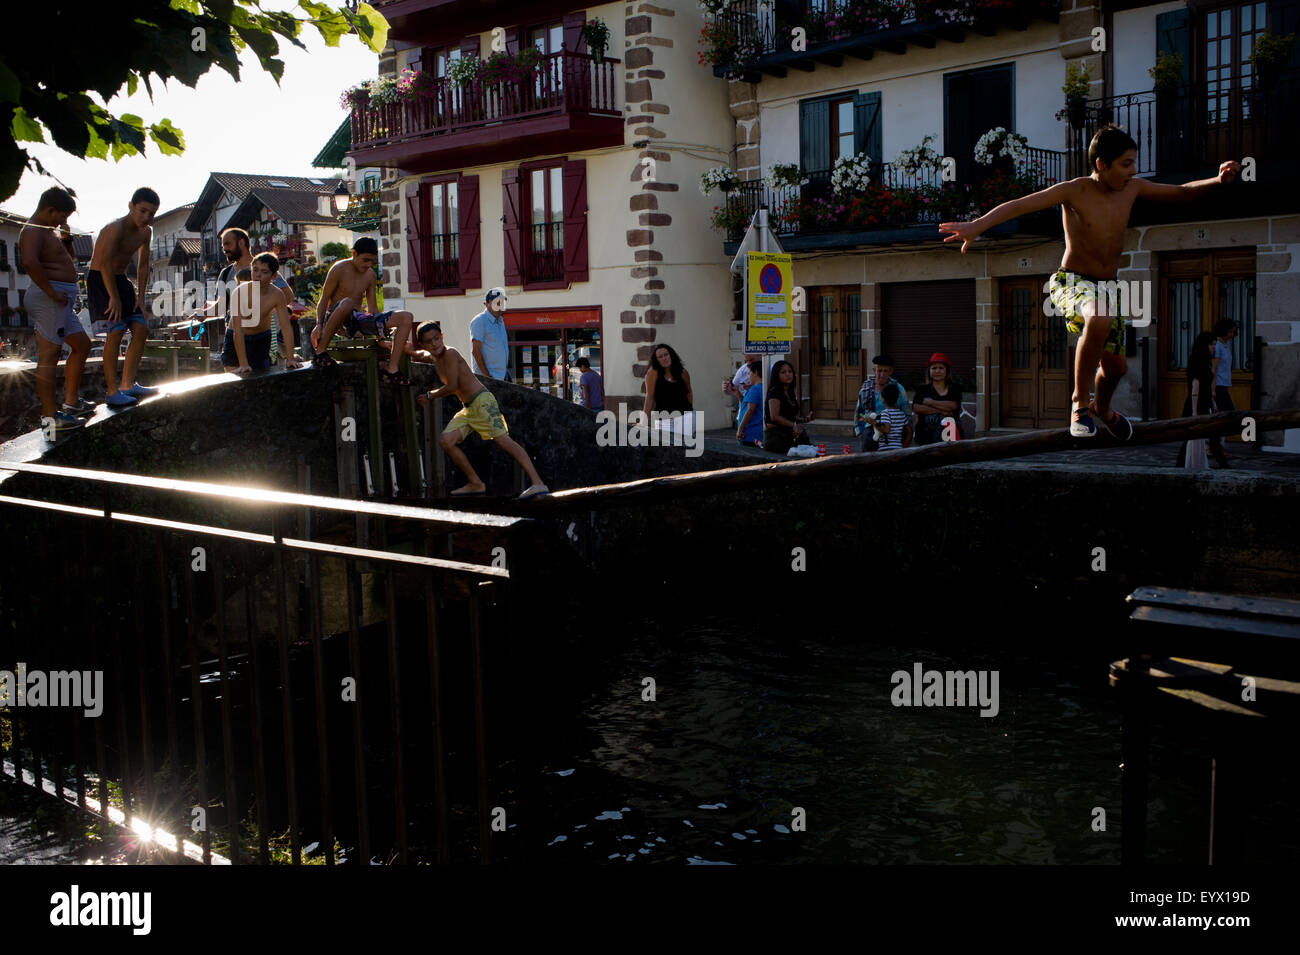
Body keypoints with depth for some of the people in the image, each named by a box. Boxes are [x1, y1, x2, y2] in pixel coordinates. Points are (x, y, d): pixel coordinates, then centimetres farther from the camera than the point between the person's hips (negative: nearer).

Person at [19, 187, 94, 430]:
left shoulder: (49, 229, 18)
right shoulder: (33, 231, -14)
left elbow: (66, 258, 35)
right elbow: (30, 261, -33)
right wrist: (51, 292, -28)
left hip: (61, 299, 11)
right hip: (48, 298, -11)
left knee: (82, 345, 19)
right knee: (49, 355, -8)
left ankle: (71, 401, 26)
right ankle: (50, 415, -6)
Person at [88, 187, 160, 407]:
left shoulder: (146, 232, 4)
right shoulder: (115, 228, -22)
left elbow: (143, 265, 14)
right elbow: (105, 262, -29)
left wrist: (140, 295, 5)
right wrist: (114, 297, -28)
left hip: (121, 280, 8)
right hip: (100, 280, -8)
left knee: (141, 328, 0)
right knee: (115, 331, -18)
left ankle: (127, 384, 6)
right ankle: (112, 392, -16)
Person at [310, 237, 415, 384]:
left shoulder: (370, 274, 13)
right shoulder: (339, 269, -4)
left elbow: (373, 309, 17)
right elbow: (324, 300, -3)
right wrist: (319, 325, -19)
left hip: (357, 320, 6)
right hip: (335, 319, -6)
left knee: (407, 318, -8)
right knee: (347, 303, -44)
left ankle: (391, 370, -18)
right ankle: (319, 351, -30)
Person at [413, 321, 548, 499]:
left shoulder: (450, 354, -12)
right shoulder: (432, 358, 14)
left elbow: (452, 387, -13)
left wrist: (429, 396, 1)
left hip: (483, 401, -9)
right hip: (467, 408, 9)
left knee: (503, 439, -20)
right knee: (445, 440, -4)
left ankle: (538, 483, -27)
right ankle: (476, 483, 4)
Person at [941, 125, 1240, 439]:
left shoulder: (1132, 188, 0)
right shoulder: (1074, 191, -16)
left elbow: (1182, 192, 13)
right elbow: (1019, 205, -25)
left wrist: (1217, 180, -5)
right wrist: (977, 225, -41)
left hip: (1106, 288, 6)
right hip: (1071, 283, -6)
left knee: (1116, 365, 13)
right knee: (1100, 320, -39)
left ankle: (1102, 409, 48)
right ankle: (1078, 402, -21)